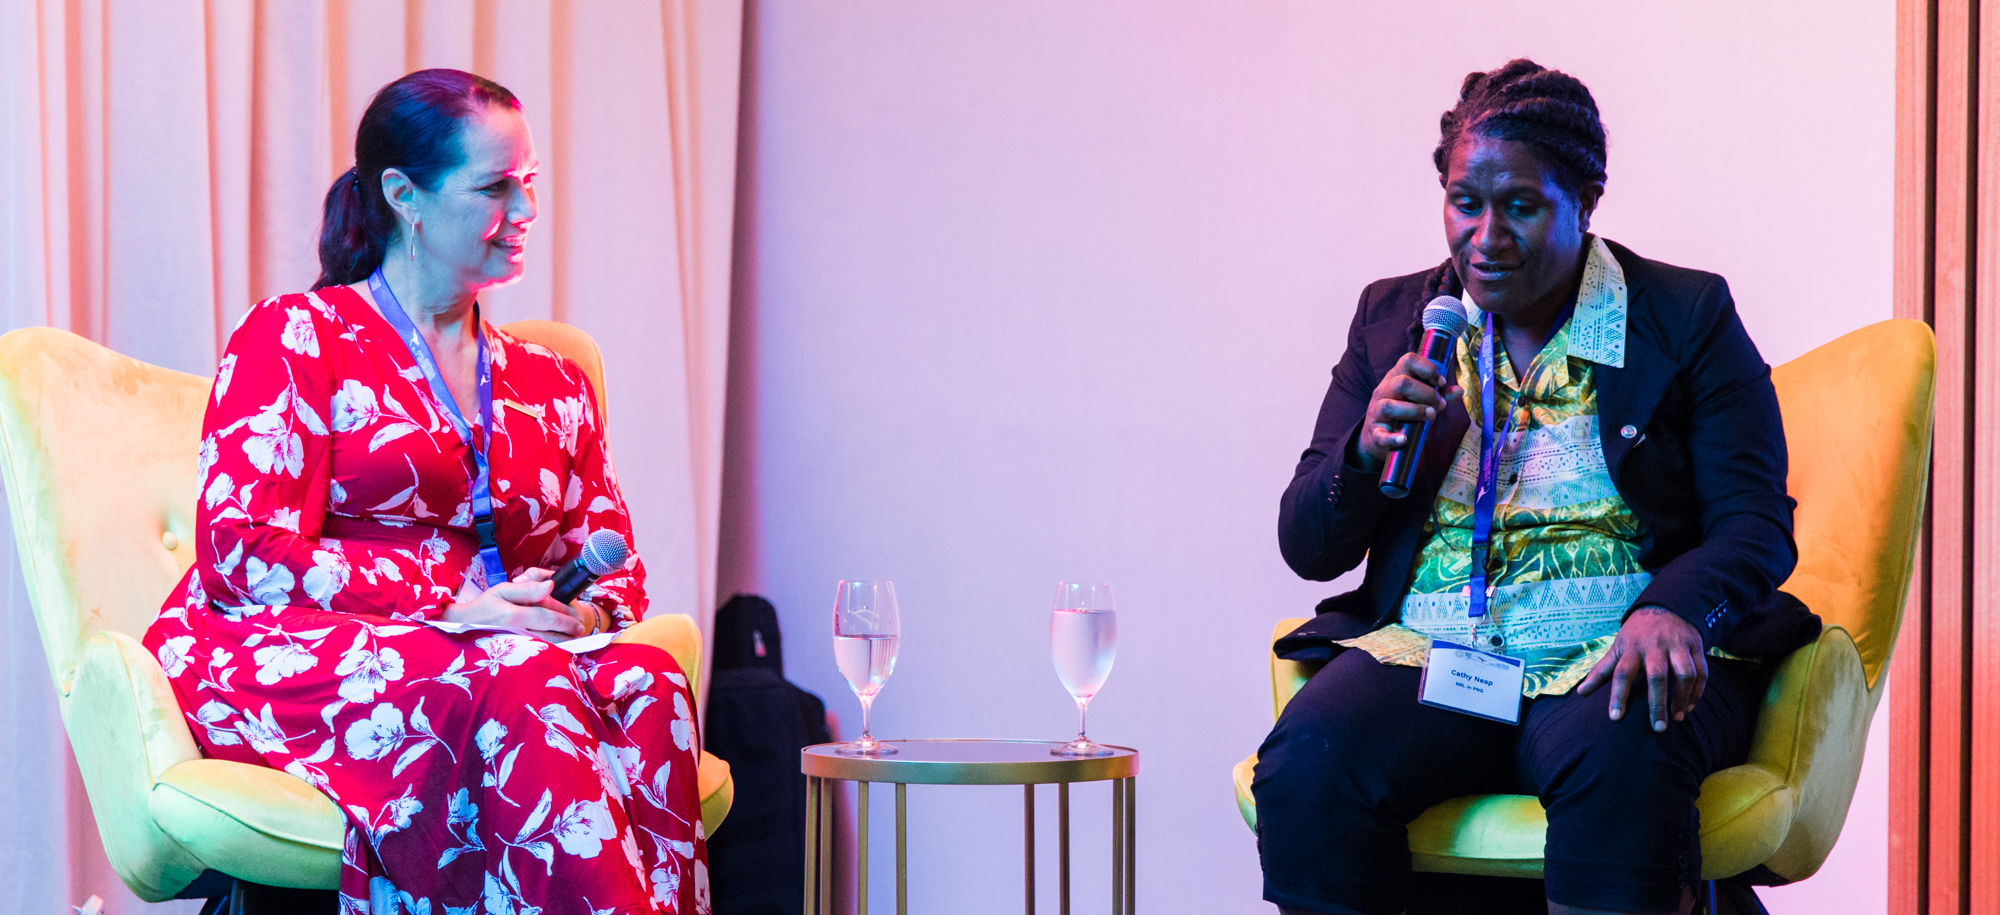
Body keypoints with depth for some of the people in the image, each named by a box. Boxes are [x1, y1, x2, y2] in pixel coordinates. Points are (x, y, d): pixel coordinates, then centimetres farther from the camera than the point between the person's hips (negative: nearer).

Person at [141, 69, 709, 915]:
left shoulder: (550, 387, 24)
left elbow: (613, 566, 23)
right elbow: (244, 550, -6)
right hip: (287, 664, -5)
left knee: (648, 685, -30)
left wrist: (590, 612, -4)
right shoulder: (295, 339, 6)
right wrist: (449, 608, -16)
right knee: (519, 682, -37)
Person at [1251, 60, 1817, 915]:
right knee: (1306, 765, -30)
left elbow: (1756, 525, -1)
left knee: (1618, 765, -38)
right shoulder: (1394, 318, 15)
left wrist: (1673, 612, -23)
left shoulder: (1686, 318, 7)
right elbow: (1306, 547, 13)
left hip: (1611, 653, -2)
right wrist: (1368, 452, -10)